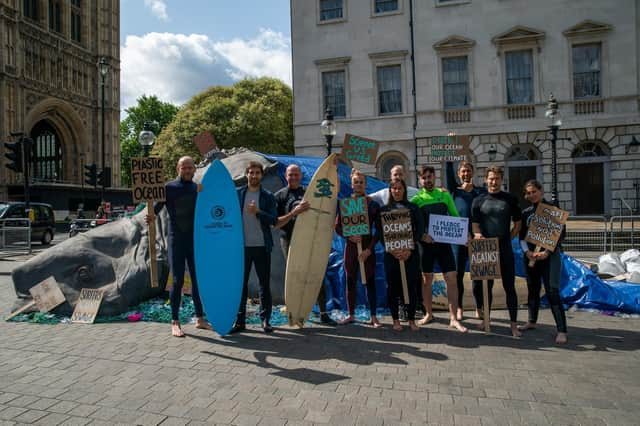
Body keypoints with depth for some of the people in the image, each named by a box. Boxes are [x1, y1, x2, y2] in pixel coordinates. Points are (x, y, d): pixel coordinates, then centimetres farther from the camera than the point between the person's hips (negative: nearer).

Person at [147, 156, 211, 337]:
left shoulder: (199, 188, 9)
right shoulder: (168, 188, -1)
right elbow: (156, 207, -6)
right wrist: (150, 216, -27)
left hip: (196, 240, 4)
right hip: (176, 239, -3)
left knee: (198, 280, 8)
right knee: (178, 281, 0)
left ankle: (200, 319, 18)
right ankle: (175, 322, 11)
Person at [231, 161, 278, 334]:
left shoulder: (268, 196, 5)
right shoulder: (237, 194, 6)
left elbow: (273, 220, -3)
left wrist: (258, 211, -18)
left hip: (262, 246, 0)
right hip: (242, 246, 0)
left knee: (264, 284, 6)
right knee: (241, 283, 5)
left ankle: (265, 319, 17)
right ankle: (240, 320, 15)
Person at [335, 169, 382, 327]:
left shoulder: (373, 204, 0)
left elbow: (378, 230, -1)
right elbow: (337, 226, 3)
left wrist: (369, 249, -11)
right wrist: (349, 236, -15)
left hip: (368, 247, -1)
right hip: (351, 246, 2)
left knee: (370, 281, 1)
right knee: (350, 281, 7)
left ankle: (373, 317, 9)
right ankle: (351, 315, 19)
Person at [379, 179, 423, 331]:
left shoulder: (413, 208, 9)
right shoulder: (384, 210, 9)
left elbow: (420, 230, 2)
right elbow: (380, 233, 2)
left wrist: (410, 249, -11)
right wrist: (391, 250, -12)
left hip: (410, 252, 0)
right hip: (391, 253, 0)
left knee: (411, 285, 1)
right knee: (393, 286, 3)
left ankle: (411, 319, 12)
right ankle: (396, 320, 13)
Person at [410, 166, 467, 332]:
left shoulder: (445, 195, 5)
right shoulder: (416, 199, -1)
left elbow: (455, 216, 10)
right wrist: (421, 235, -20)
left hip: (444, 242, 1)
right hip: (426, 244, -1)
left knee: (452, 279, -2)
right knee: (427, 279, 9)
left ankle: (453, 319, 6)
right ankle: (428, 314, 25)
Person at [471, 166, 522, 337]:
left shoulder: (510, 199, 5)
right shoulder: (479, 201, 6)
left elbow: (518, 223, 9)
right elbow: (475, 225, 3)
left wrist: (507, 239, 0)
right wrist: (478, 235, -16)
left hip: (505, 249, -1)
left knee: (509, 286, 1)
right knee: (486, 286, 9)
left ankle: (514, 324, 9)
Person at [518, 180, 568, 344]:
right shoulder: (526, 212, 10)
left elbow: (560, 234, -5)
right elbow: (522, 236, 9)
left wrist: (547, 252, -16)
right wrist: (527, 252, -9)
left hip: (550, 254, -4)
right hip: (531, 255, 4)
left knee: (552, 291, -11)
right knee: (533, 289, 13)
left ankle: (562, 330, -8)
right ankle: (532, 321, 27)